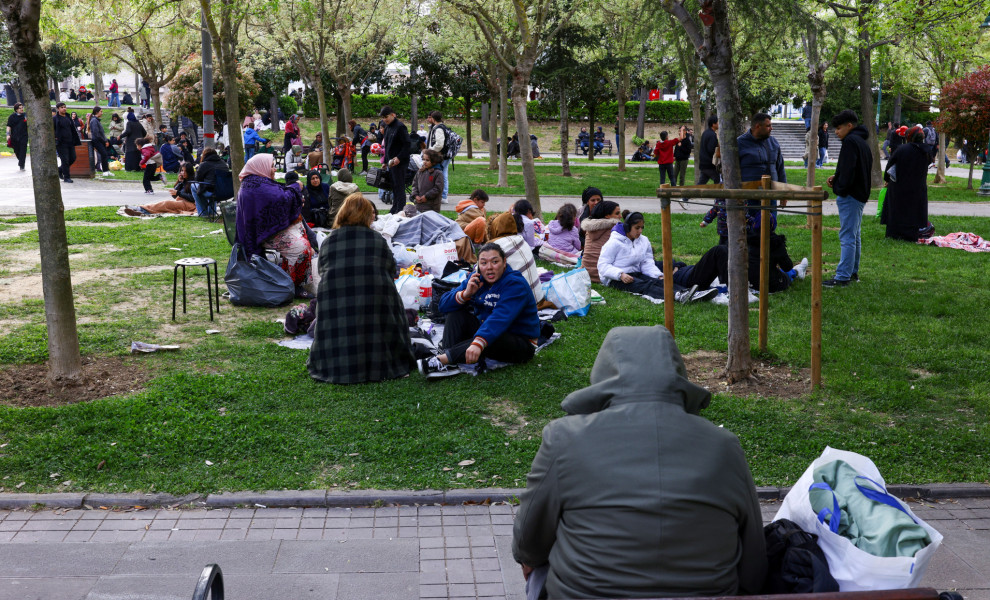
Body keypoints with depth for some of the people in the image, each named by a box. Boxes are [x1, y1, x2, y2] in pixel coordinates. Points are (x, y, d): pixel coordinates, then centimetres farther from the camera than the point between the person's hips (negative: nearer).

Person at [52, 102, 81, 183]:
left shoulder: (68, 118, 14)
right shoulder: (55, 119, -4)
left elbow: (73, 129, 18)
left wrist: (75, 140, 14)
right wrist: (55, 140, -15)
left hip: (69, 142, 6)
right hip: (61, 143, -6)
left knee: (72, 158, 8)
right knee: (65, 160, -5)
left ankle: (60, 169, 29)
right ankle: (66, 177, 3)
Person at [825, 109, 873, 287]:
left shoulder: (850, 141, -14)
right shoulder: (863, 142, 17)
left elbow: (848, 170, -23)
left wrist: (839, 188, -13)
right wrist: (836, 178, 9)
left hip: (850, 196, -11)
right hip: (861, 195, 11)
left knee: (847, 236, -11)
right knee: (855, 236, 17)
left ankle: (842, 277, -12)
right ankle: (853, 271, 25)